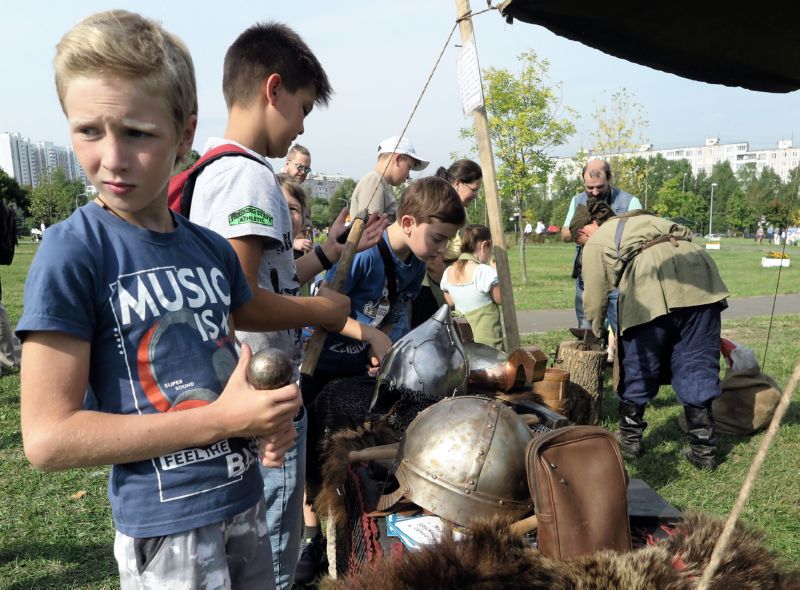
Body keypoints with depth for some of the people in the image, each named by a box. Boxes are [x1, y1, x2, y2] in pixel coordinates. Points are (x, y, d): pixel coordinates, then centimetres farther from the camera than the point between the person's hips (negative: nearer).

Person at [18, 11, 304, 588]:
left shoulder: (213, 250, 0)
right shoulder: (73, 252, -16)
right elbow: (48, 437, -18)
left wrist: (270, 417, -8)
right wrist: (222, 418, -20)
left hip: (246, 498, 6)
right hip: (167, 527, -5)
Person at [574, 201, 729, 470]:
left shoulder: (595, 243, 21)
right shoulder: (644, 219, 38)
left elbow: (594, 298, 18)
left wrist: (597, 332, 36)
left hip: (651, 289, -5)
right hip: (699, 275, 5)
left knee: (638, 365, 12)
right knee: (697, 366, 10)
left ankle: (630, 440, 25)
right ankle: (702, 450, 14)